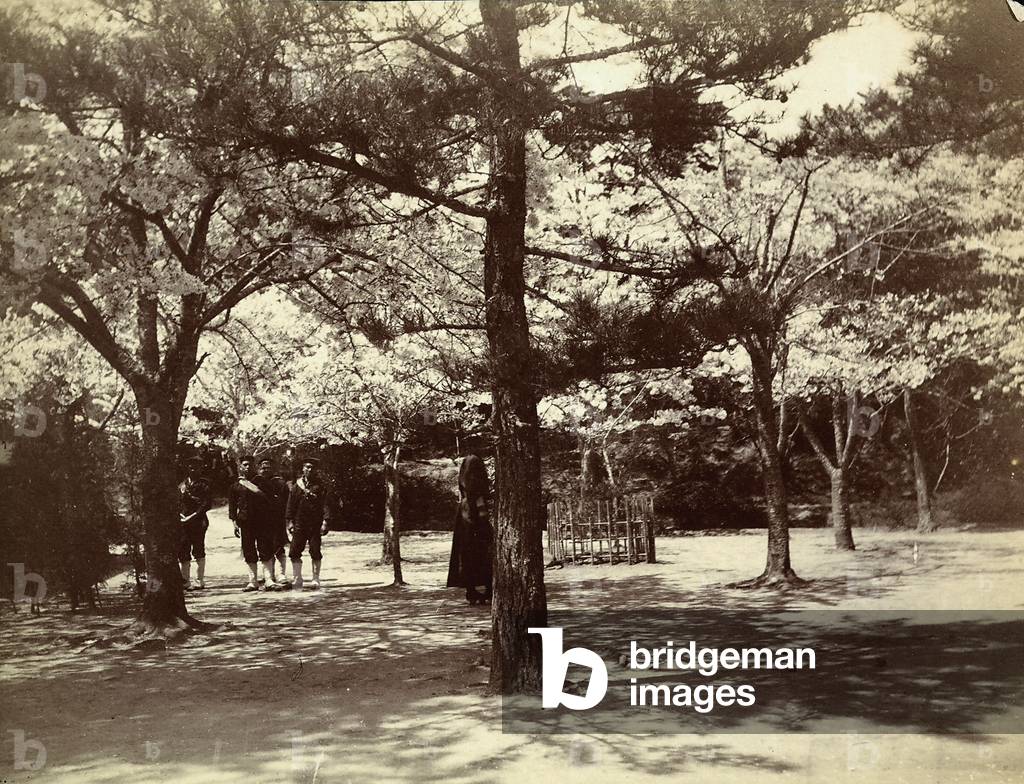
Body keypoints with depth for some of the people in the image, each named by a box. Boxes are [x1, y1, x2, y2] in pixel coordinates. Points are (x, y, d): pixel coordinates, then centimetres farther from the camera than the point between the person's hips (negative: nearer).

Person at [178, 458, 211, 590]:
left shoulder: (203, 485, 2)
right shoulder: (182, 486, 15)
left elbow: (206, 504, -6)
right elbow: (177, 504, 16)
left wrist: (192, 516, -11)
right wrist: (181, 515, -3)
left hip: (198, 521, -4)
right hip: (183, 523, 4)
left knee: (199, 551, -2)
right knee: (183, 552, 0)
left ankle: (200, 580, 4)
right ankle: (185, 581, 5)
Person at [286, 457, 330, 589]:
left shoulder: (320, 486, 2)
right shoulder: (297, 485, 8)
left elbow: (325, 504, -2)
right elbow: (291, 504, 10)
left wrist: (324, 521, -11)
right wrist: (290, 521, 3)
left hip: (315, 524, -2)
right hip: (300, 523, 2)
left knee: (315, 552, 0)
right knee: (294, 551, -1)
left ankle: (316, 580, 10)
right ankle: (297, 579, 8)